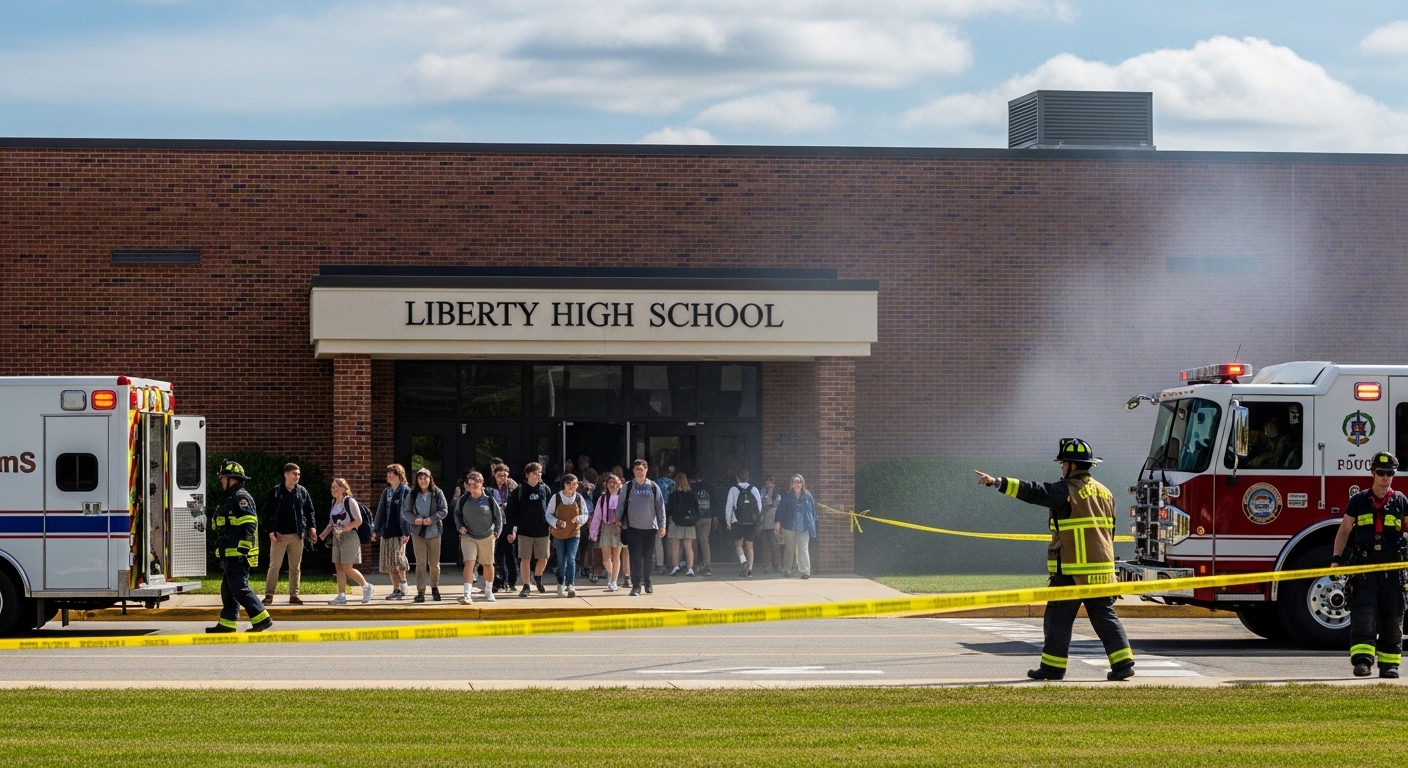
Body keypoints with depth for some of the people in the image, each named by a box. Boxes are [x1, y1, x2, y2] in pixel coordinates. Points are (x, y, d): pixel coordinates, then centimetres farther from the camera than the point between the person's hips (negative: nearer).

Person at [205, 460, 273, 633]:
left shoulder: (241, 497, -13)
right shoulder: (230, 498, 20)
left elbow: (250, 525, -21)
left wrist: (243, 548, -25)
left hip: (238, 554, -11)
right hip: (229, 553, 11)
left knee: (239, 588, -12)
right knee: (228, 588, 12)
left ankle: (262, 619, -11)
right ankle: (227, 623, 16)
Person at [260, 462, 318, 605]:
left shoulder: (302, 492, 7)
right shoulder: (275, 492, -3)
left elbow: (309, 511, 12)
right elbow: (267, 512, -3)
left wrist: (312, 527, -1)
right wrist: (270, 530, -10)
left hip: (297, 535, 3)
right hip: (279, 535, -3)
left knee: (295, 567, 8)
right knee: (274, 565, -3)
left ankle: (294, 595, 13)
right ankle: (269, 595, -1)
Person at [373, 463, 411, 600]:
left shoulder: (405, 491, -5)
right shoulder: (386, 492, 16)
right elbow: (380, 511, 19)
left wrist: (406, 532, -17)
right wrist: (375, 530, 15)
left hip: (399, 532, -7)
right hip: (385, 532, 7)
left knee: (398, 559, -13)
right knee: (389, 564, 5)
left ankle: (403, 582, 4)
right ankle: (396, 590, 10)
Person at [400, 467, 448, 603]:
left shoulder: (438, 493, -1)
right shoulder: (412, 494, 1)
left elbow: (444, 510, -4)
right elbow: (405, 512, 3)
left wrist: (432, 519, -18)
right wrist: (414, 519, -16)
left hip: (434, 532, 0)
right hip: (418, 532, 0)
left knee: (434, 563, 9)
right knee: (421, 563, -7)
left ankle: (435, 588, 29)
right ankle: (420, 592, -5)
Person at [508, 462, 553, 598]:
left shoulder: (545, 489, 5)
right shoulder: (519, 491, -2)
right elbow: (512, 510, -3)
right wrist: (512, 529, -8)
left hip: (542, 531, 2)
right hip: (524, 531, -2)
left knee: (543, 558, 4)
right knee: (525, 559, -2)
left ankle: (537, 577, 33)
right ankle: (526, 586, 7)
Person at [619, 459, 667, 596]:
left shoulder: (653, 487, 3)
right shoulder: (627, 487, 2)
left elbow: (660, 507, 4)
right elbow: (620, 506, 8)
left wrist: (662, 525, -1)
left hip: (650, 528, 1)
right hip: (633, 528, -1)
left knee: (650, 557, 6)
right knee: (635, 558, -6)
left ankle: (647, 581, 26)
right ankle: (636, 586, -2)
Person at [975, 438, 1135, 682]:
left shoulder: (1067, 491, -10)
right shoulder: (1105, 493, 15)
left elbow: (1034, 491, -19)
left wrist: (997, 482, -22)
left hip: (1072, 571, -7)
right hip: (1103, 569, 7)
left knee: (1059, 618, 3)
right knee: (1105, 617, 7)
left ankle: (1053, 667, 5)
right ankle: (1123, 663, -2)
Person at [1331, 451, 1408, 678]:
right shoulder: (1359, 501, 9)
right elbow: (1344, 530, 9)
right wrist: (1336, 558, -2)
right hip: (1364, 566, -1)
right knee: (1363, 615, -12)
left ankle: (1389, 663, 11)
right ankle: (1362, 659, -18)